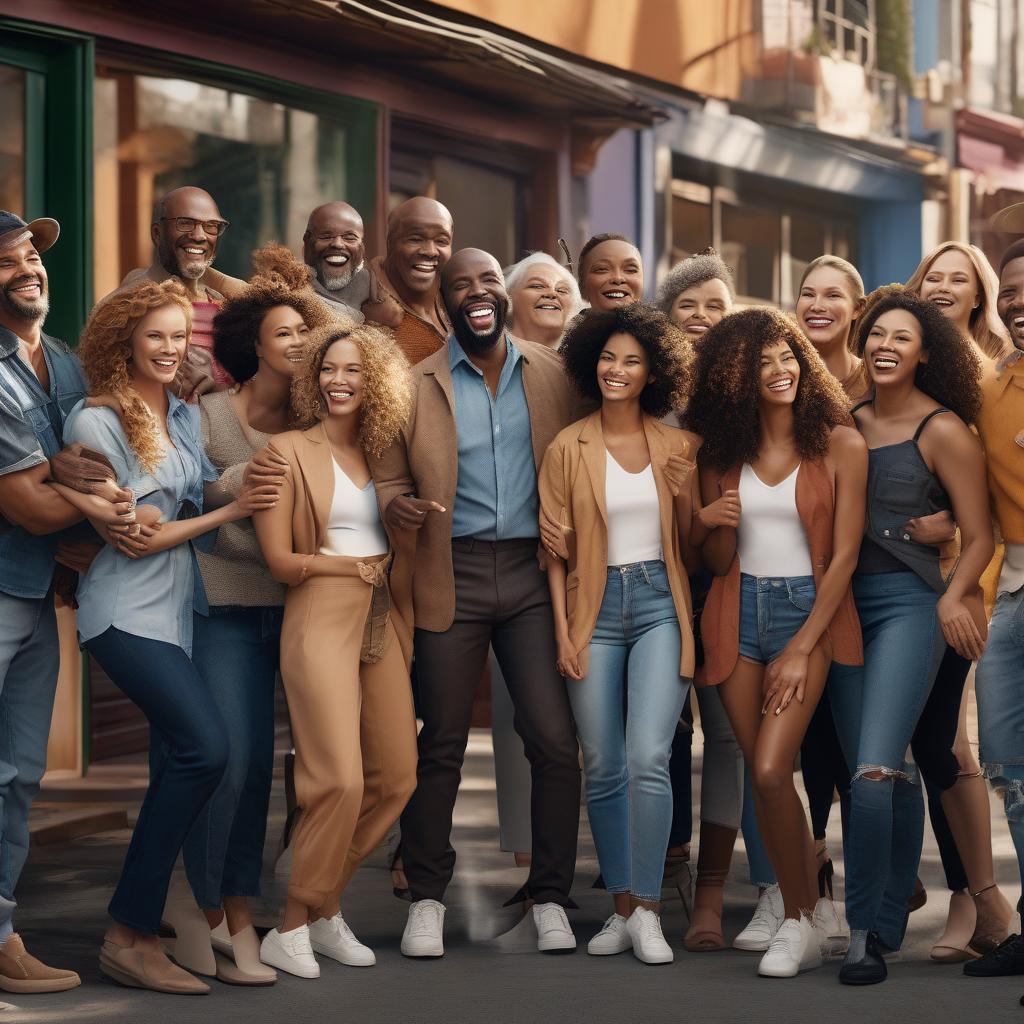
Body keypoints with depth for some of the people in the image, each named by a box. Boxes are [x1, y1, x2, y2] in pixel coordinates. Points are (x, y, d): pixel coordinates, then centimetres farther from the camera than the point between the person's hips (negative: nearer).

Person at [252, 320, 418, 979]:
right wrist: (356, 565, 0)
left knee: (396, 779, 3)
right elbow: (280, 560, -5)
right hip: (321, 620, -6)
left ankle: (326, 908, 19)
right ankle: (292, 928, -1)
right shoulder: (290, 451, 0)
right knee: (340, 781, -15)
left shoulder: (383, 454, 16)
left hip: (382, 623, 6)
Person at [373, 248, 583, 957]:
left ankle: (551, 898, 9)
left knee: (555, 740, -4)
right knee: (441, 745, 5)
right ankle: (427, 898, 17)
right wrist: (396, 505, -16)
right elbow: (391, 479, 7)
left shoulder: (553, 374, 8)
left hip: (533, 571, 1)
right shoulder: (416, 387, 5)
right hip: (453, 574, 0)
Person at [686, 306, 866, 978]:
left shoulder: (839, 445, -5)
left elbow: (843, 556, -7)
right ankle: (816, 910, 20)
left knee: (770, 771, -16)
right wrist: (712, 525, -13)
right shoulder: (724, 453, 5)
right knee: (762, 776, 5)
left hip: (809, 610, -4)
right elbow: (717, 562, 11)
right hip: (740, 612, 4)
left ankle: (802, 921, 0)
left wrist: (800, 650, -11)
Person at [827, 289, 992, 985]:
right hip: (846, 602, 5)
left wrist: (954, 596, -17)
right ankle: (893, 917, 18)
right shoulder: (850, 423, 11)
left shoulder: (944, 432, -4)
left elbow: (980, 537, -3)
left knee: (874, 769, -16)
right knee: (890, 771, 9)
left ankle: (866, 929, -9)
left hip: (910, 605, -5)